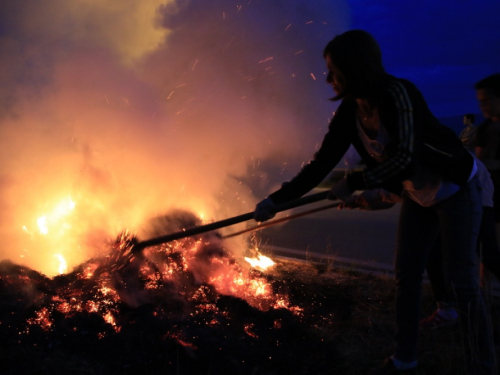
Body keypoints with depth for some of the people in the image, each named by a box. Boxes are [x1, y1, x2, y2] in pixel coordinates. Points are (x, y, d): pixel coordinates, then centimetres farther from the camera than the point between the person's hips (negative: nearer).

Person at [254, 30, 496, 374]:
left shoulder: (398, 93, -27)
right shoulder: (349, 113, -7)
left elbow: (404, 156, -34)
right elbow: (322, 163, -6)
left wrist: (354, 183, -29)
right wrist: (278, 199, -9)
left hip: (456, 190, -7)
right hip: (417, 197, 7)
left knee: (463, 281, -8)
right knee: (406, 276, 7)